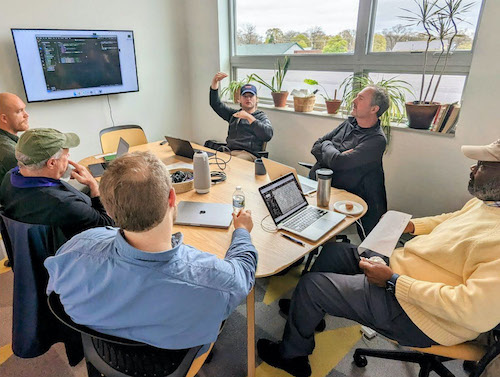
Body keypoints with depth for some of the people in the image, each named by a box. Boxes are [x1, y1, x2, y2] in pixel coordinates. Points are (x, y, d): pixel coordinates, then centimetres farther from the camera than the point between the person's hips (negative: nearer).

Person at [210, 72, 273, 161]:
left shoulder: (261, 117, 11)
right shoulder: (234, 114, 26)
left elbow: (268, 135, -9)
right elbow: (216, 104, 22)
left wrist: (249, 117, -12)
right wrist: (214, 84, 7)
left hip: (248, 153, -4)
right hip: (229, 151, 4)